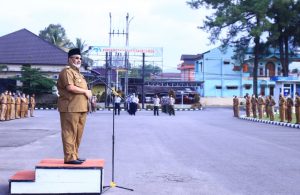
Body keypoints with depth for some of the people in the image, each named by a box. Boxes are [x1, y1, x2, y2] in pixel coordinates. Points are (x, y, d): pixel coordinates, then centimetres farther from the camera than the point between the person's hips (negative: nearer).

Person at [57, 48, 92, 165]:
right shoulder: (67, 71, -6)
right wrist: (85, 91, -9)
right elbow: (70, 87, -19)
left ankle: (75, 155, 18)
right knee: (70, 133, -8)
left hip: (81, 108, 10)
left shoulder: (78, 73, 26)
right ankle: (69, 157, -7)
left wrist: (88, 94, 11)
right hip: (70, 108, -10)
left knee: (78, 134, 11)